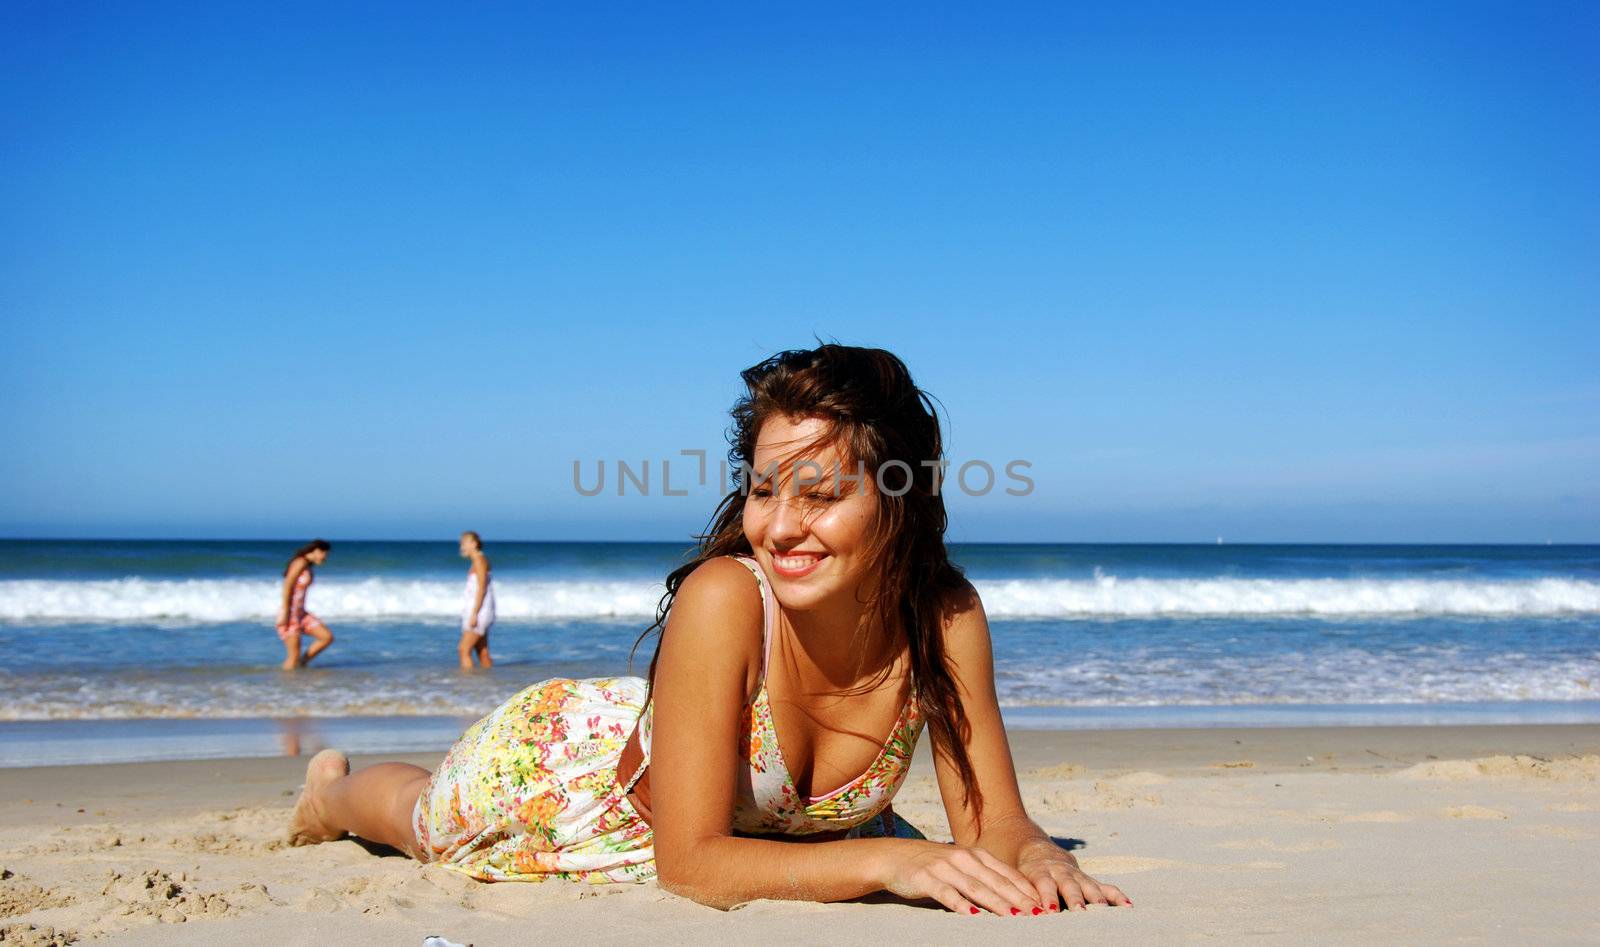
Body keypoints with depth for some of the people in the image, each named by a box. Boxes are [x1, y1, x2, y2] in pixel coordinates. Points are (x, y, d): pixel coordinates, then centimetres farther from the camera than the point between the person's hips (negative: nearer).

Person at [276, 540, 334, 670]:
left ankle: (301, 664, 10)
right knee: (294, 657, -8)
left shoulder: (309, 566, 15)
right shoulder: (301, 562, -13)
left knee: (328, 637, -1)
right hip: (290, 613, -9)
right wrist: (285, 613, -22)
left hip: (300, 613, 9)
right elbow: (287, 587, -19)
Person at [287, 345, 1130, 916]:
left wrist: (1032, 853, -44)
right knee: (420, 820, 28)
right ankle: (333, 788, 62)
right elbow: (689, 861, -39)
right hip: (556, 762, -3)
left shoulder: (947, 616, -30)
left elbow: (995, 823, -21)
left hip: (753, 823, 3)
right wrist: (888, 860, -49)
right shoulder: (723, 599, -42)